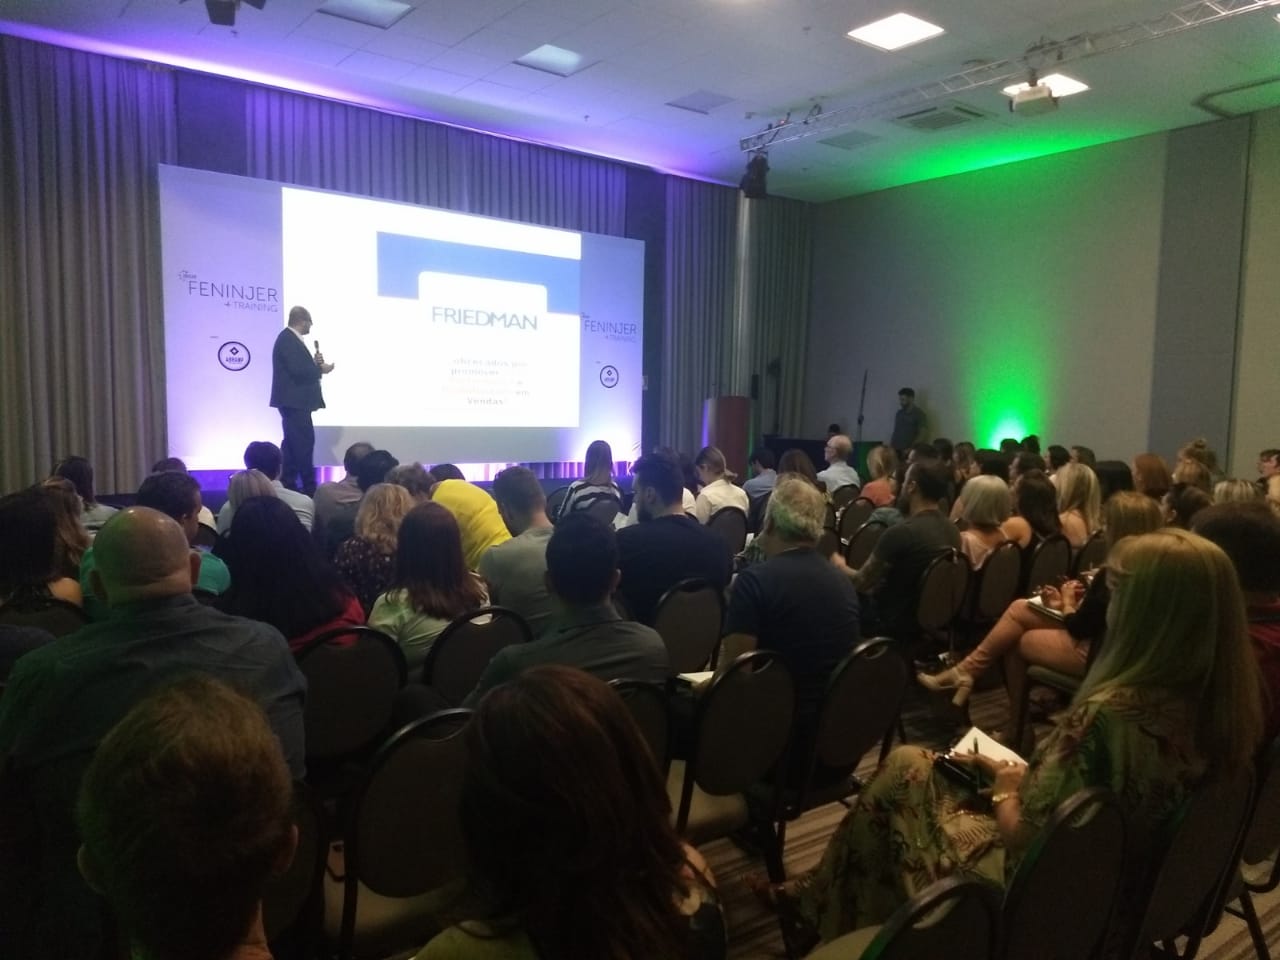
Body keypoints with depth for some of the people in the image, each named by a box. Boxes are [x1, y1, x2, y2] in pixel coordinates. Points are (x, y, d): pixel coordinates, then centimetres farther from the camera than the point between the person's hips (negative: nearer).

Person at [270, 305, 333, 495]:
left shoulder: (290, 339, 17)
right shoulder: (288, 340, -15)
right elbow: (298, 370, -23)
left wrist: (314, 363, 3)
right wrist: (320, 369, -10)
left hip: (294, 400, 11)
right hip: (294, 400, -11)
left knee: (293, 443, 12)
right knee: (304, 442, -9)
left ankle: (288, 485, 15)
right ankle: (308, 488, -7)